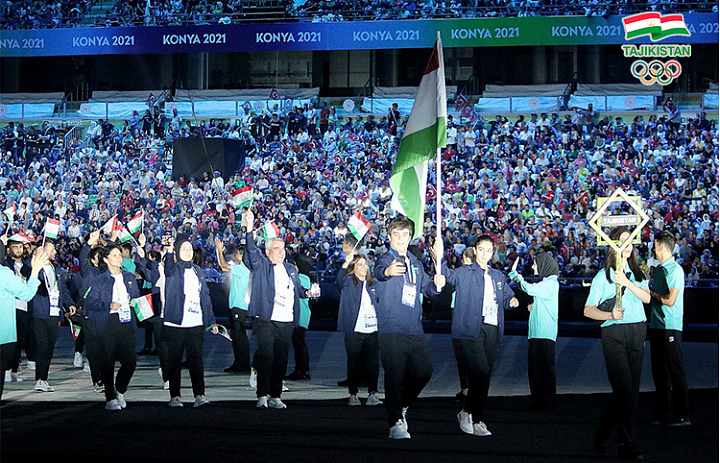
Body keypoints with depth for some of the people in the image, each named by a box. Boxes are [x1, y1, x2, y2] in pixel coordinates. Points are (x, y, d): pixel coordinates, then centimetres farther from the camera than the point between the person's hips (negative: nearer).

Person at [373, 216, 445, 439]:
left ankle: (402, 407, 27)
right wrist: (387, 271, -55)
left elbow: (426, 288, 27)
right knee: (395, 376, -9)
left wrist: (436, 285, 2)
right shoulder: (386, 259, -5)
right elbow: (379, 271, -29)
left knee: (423, 372, 4)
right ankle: (396, 423, -5)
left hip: (414, 329, 6)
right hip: (391, 328, -6)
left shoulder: (415, 264, 17)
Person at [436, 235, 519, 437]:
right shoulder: (465, 273, 2)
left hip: (491, 329, 6)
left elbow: (506, 297, 26)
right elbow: (450, 275, -15)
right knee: (480, 371, -17)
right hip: (470, 330, -6)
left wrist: (511, 301, 2)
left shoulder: (498, 277, 19)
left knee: (485, 376, 7)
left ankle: (476, 418, 16)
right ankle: (468, 412, -2)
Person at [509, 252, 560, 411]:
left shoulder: (551, 284, -10)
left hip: (545, 334, -10)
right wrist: (533, 307, 11)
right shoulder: (545, 283, 20)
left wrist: (514, 273, -13)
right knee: (534, 369, 10)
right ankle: (538, 403, 15)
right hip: (536, 332, 10)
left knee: (544, 369, -6)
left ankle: (548, 404, -2)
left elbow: (529, 289, -23)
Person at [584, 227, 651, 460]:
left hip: (637, 332, 5)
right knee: (624, 388, -14)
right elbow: (588, 310, -2)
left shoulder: (637, 273, 16)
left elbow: (646, 297, -3)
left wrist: (626, 282, -15)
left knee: (632, 390, 3)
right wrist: (610, 315, -19)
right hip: (613, 333, -5)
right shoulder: (603, 276, 1)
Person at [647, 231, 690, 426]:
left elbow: (670, 300, -18)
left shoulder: (675, 270, -12)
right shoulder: (658, 270, 16)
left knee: (675, 372, -6)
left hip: (671, 327, -9)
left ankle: (682, 415, -2)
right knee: (659, 371, 11)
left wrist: (651, 293, -7)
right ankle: (664, 412, 18)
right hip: (656, 326, 9)